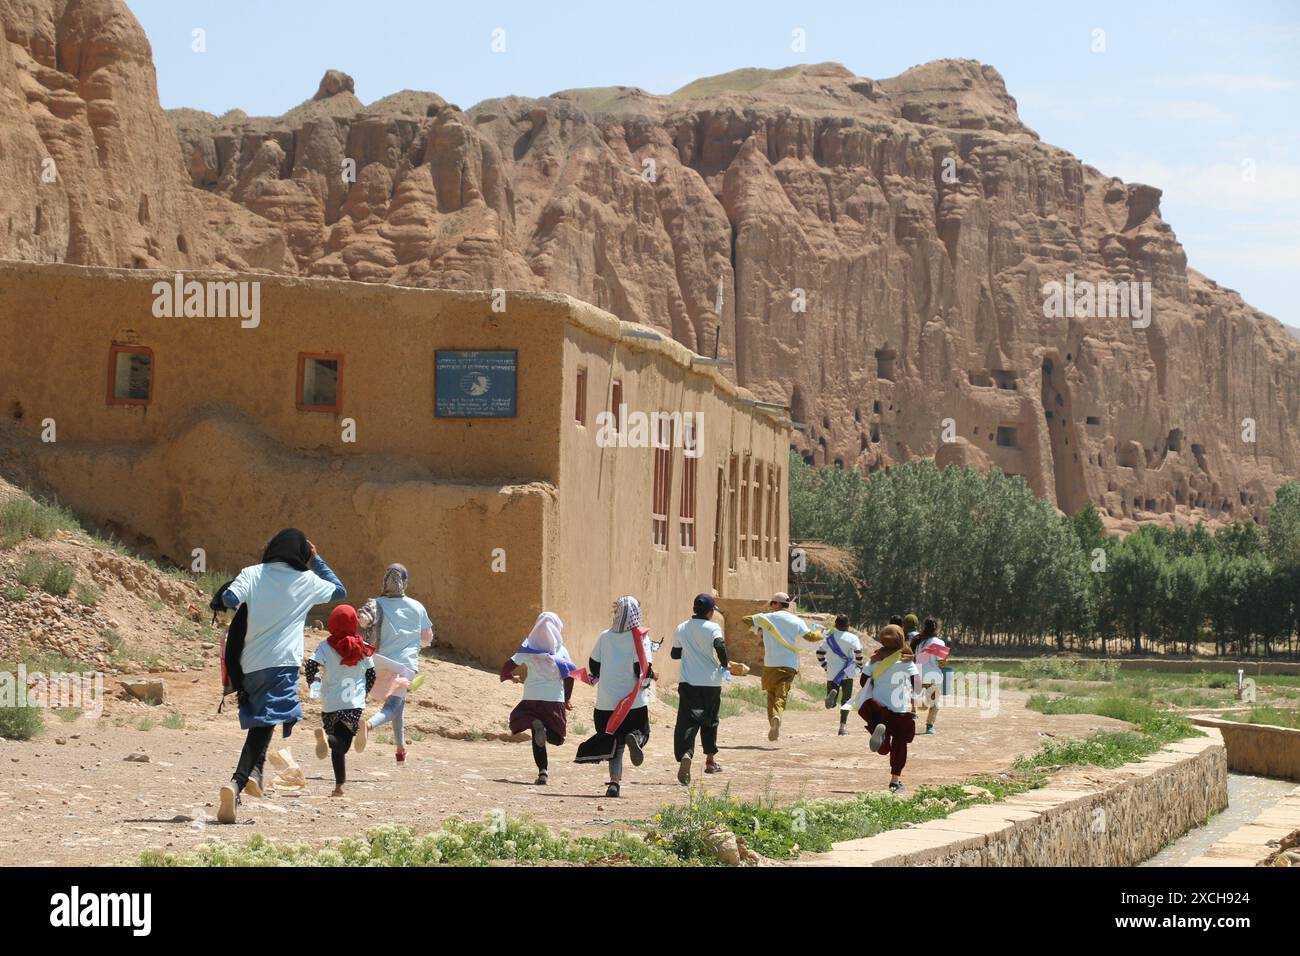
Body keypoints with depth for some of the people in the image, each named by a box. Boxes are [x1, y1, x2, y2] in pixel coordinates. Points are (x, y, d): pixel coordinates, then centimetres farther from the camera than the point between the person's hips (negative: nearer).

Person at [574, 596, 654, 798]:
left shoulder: (605, 636, 4)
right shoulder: (640, 637, -6)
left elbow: (593, 665, 9)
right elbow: (644, 668, -13)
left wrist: (597, 678, 30)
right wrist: (648, 679, 9)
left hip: (607, 700, 2)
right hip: (633, 699, -2)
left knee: (614, 741, 11)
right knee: (640, 729, 18)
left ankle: (614, 781, -4)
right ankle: (634, 737, -20)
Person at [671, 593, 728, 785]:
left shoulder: (681, 629, 6)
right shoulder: (712, 628, -7)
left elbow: (675, 654, 15)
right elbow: (720, 646, -24)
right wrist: (724, 664, -7)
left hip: (688, 683, 1)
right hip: (711, 682, -1)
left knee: (687, 721, -7)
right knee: (710, 720, 19)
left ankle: (685, 754, -34)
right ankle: (710, 760, 30)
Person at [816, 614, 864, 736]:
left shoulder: (829, 638, 8)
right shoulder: (852, 638, -3)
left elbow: (820, 653, 6)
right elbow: (858, 652, -14)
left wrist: (825, 666, 17)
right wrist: (859, 666, 1)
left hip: (831, 674, 2)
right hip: (847, 673, -2)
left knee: (831, 704, 7)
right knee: (846, 700, 8)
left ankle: (832, 693, -28)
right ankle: (843, 725, -6)